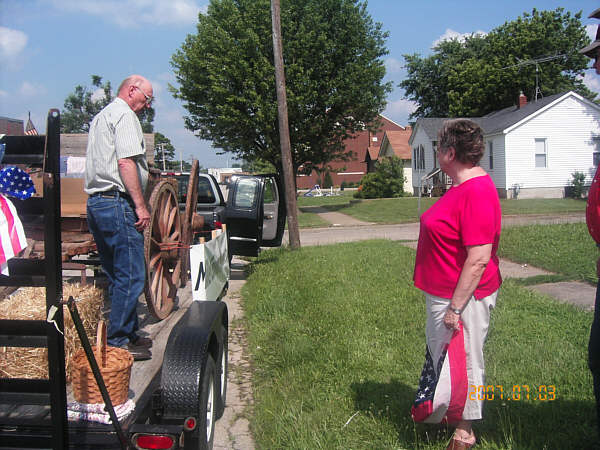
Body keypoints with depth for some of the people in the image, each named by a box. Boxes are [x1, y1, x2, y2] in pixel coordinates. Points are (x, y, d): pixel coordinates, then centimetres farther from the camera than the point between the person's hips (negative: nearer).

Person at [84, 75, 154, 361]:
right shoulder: (124, 115, -7)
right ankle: (117, 342, -2)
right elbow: (126, 163, -17)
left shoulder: (101, 116, 25)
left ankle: (128, 333, 23)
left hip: (95, 203, 11)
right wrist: (141, 206, -17)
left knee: (116, 275, 15)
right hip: (117, 202, -11)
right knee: (131, 276, -6)